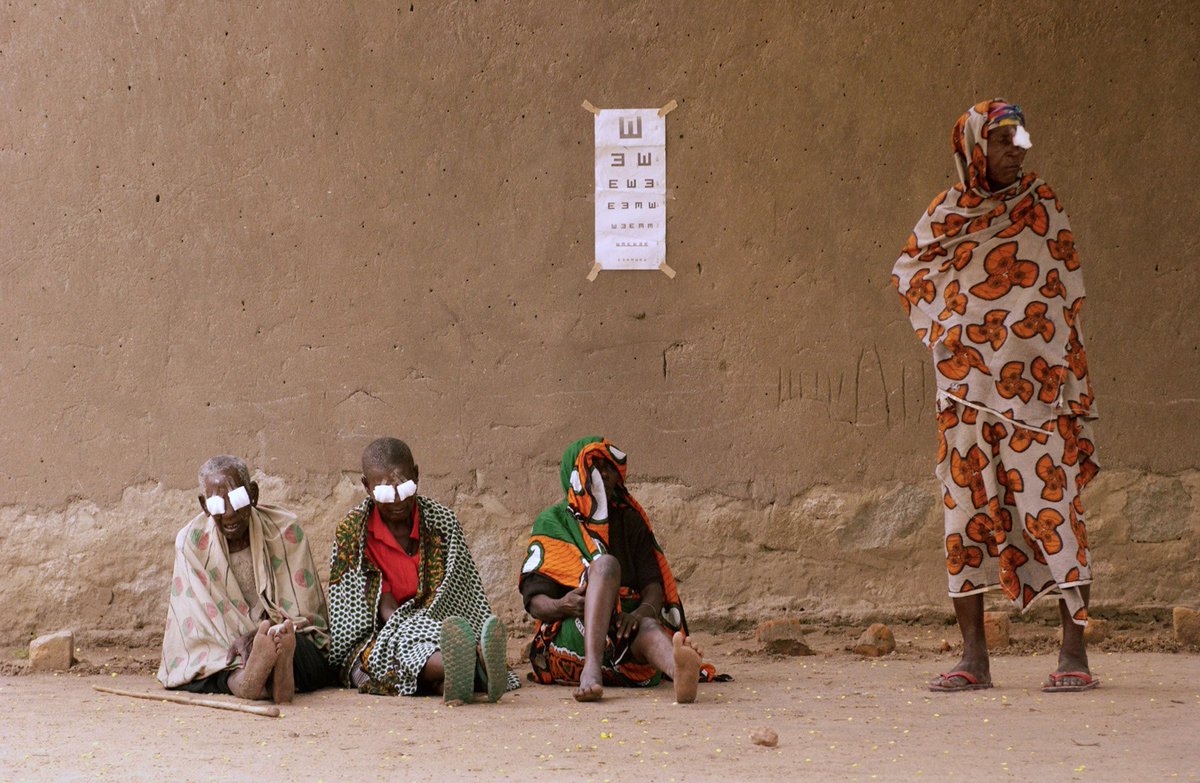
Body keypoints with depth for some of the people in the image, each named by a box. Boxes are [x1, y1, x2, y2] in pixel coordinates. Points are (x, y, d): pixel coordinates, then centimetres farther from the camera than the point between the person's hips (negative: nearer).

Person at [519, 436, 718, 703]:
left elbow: (654, 584, 7)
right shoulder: (552, 523, 12)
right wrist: (561, 606, -23)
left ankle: (679, 671, -77)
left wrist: (642, 612, -18)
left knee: (648, 627, -37)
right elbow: (535, 602, 2)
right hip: (571, 636, -2)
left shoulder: (629, 520, 20)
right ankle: (591, 668, -54)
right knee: (606, 563, -29)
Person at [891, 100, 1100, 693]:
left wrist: (1075, 393, -3)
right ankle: (973, 659, 6)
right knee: (966, 511, 1)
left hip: (1036, 386, -2)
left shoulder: (1041, 204, 5)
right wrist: (944, 334, 7)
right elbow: (906, 273, 22)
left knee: (1054, 505, -8)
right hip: (967, 392, 2)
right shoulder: (945, 213, 8)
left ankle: (1074, 653, -7)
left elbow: (1067, 293, 4)